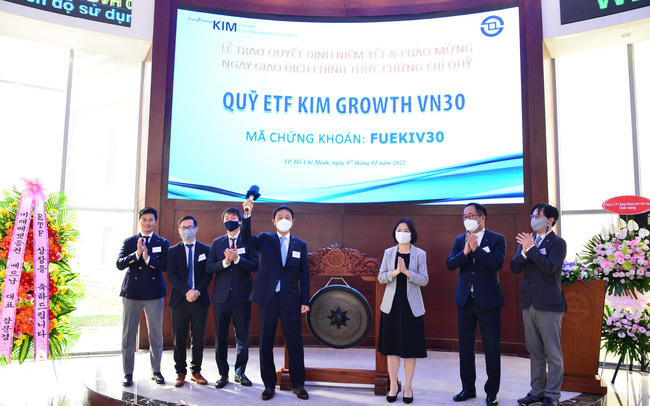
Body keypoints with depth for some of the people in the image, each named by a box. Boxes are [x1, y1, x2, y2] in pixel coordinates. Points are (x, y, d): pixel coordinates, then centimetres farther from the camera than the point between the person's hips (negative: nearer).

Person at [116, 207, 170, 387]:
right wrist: (136, 254, -20)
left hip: (154, 294, 0)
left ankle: (156, 371, 19)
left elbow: (165, 265, -8)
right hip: (131, 293, 0)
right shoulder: (129, 242, 8)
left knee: (156, 334, 6)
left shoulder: (163, 243, 6)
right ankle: (128, 373, 16)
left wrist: (148, 258, -22)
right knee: (128, 334, 5)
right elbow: (119, 264, -5)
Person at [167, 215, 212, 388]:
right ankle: (180, 372, 15)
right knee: (179, 339, 4)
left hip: (200, 300, 0)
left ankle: (196, 371, 17)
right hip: (179, 301, 0)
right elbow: (171, 275, -3)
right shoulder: (173, 251, 7)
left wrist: (197, 291, -13)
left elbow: (209, 274, 1)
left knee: (198, 339, 5)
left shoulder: (206, 250, 7)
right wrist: (186, 291, -15)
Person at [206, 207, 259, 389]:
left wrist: (237, 259, -21)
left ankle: (240, 372, 22)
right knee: (220, 338, 7)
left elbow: (255, 266, -8)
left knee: (242, 338, 6)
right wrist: (225, 262, -15)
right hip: (221, 296, 2)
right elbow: (209, 267, 2)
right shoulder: (217, 242, 11)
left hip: (242, 296, -2)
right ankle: (223, 374, 19)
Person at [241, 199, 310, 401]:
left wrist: (305, 301, 2)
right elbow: (246, 239, -14)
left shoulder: (300, 245, 9)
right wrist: (247, 214, -26)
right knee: (265, 344, 6)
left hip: (290, 301, 0)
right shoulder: (265, 240, 5)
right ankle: (269, 384, 21)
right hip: (267, 299, 0)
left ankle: (298, 384, 18)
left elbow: (304, 275, 8)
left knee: (295, 343, 2)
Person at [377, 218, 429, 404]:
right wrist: (395, 272, -17)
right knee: (392, 347, 6)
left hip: (411, 306, -1)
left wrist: (406, 271, -19)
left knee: (410, 347, 3)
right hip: (392, 305, 2)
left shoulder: (420, 254, 0)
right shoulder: (388, 253, 5)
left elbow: (424, 280, -5)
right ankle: (393, 385, 18)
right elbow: (380, 277, 1)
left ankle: (408, 386, 16)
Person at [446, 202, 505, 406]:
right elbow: (450, 264, -3)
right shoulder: (459, 240, 10)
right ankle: (468, 388, 24)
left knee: (492, 348, 3)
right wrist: (465, 252, -18)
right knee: (465, 346, 11)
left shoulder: (497, 239, -1)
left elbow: (497, 263, -16)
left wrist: (476, 248, -20)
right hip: (465, 300, 4)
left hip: (488, 300, -4)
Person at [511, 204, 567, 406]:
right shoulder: (527, 241, 14)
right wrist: (524, 252, -12)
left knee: (553, 353, 1)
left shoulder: (557, 243, -5)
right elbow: (515, 268, 4)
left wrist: (532, 248, -21)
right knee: (535, 352, 14)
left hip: (549, 305, -6)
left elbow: (549, 267, -20)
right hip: (529, 304, 6)